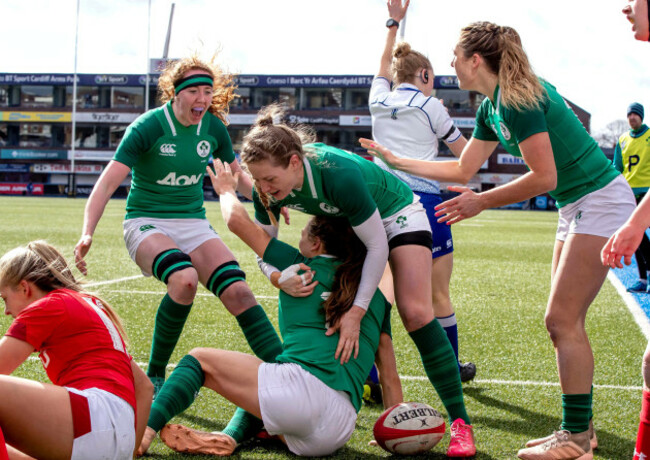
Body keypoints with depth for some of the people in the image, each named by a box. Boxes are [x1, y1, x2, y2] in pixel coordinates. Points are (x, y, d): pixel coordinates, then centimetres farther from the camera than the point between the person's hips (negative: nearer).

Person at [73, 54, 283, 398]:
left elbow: (238, 176, 18)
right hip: (146, 223, -4)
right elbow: (107, 183, -19)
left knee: (237, 290, -19)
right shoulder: (147, 127, -14)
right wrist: (87, 234, -31)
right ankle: (154, 376, -18)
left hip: (193, 224, 4)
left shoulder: (213, 127, 0)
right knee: (184, 279, -35)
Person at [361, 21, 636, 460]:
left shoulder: (518, 99, -20)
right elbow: (463, 169, 19)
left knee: (562, 320, -10)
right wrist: (395, 160, 21)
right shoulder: (492, 107, 10)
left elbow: (545, 177, -23)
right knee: (565, 321, 9)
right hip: (576, 207, 10)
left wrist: (482, 202, -16)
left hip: (601, 201, -10)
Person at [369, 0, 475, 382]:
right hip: (424, 201, -4)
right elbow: (464, 151, 13)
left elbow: (384, 66, 34)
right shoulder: (430, 106, 0)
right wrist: (445, 118, 29)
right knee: (439, 296, 10)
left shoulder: (379, 100, 10)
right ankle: (451, 368, 25)